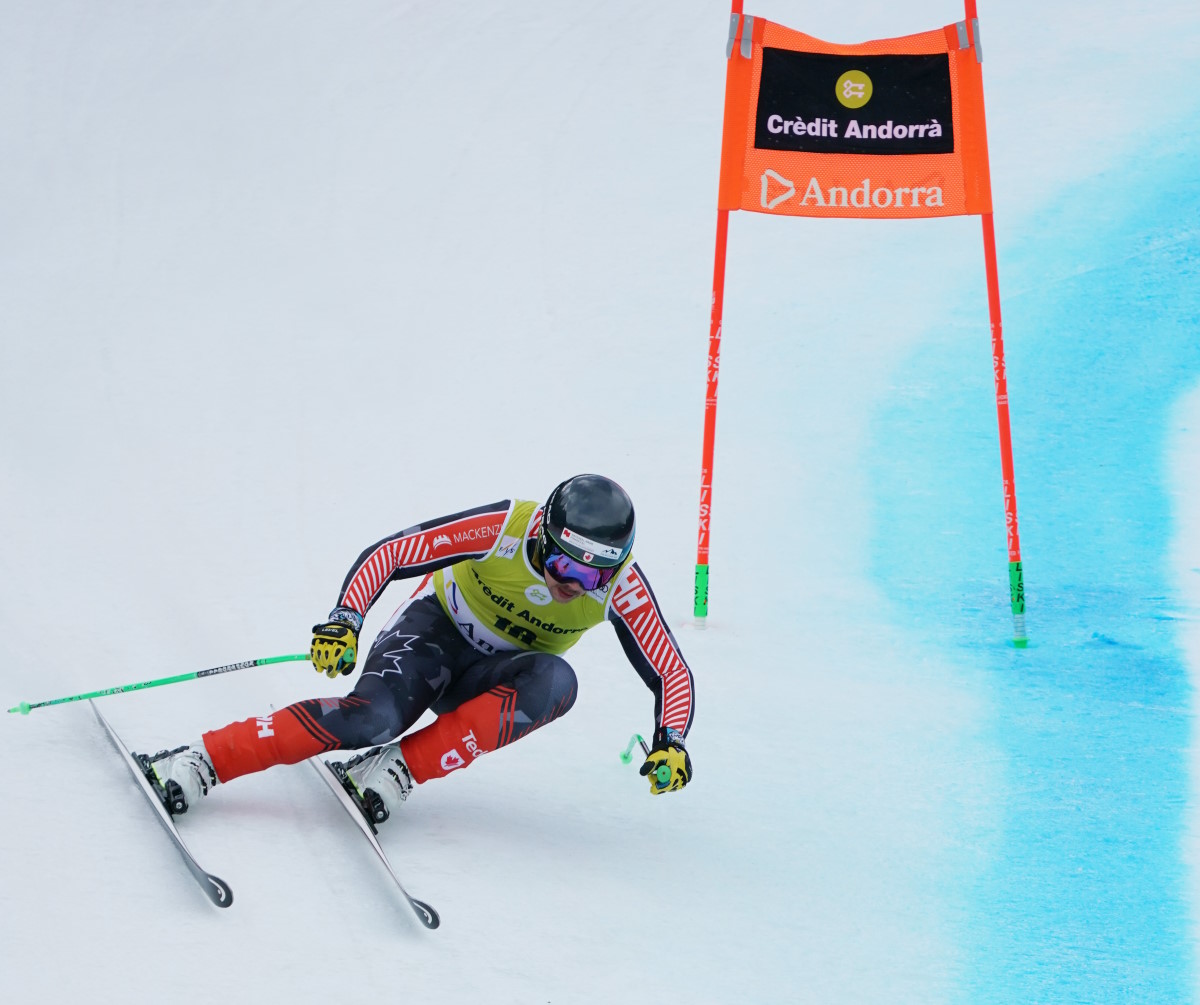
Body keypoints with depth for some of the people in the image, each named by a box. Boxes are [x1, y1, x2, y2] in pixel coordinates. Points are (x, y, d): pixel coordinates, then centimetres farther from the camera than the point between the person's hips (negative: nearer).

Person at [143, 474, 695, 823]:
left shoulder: (621, 583, -21)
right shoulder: (506, 527, -27)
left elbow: (672, 674, -15)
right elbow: (388, 553, -24)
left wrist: (671, 741, -34)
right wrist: (344, 621, -38)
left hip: (497, 680, 3)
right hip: (437, 628, -3)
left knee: (554, 681, -34)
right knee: (370, 718, -34)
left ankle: (397, 770, -32)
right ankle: (200, 762, -28)